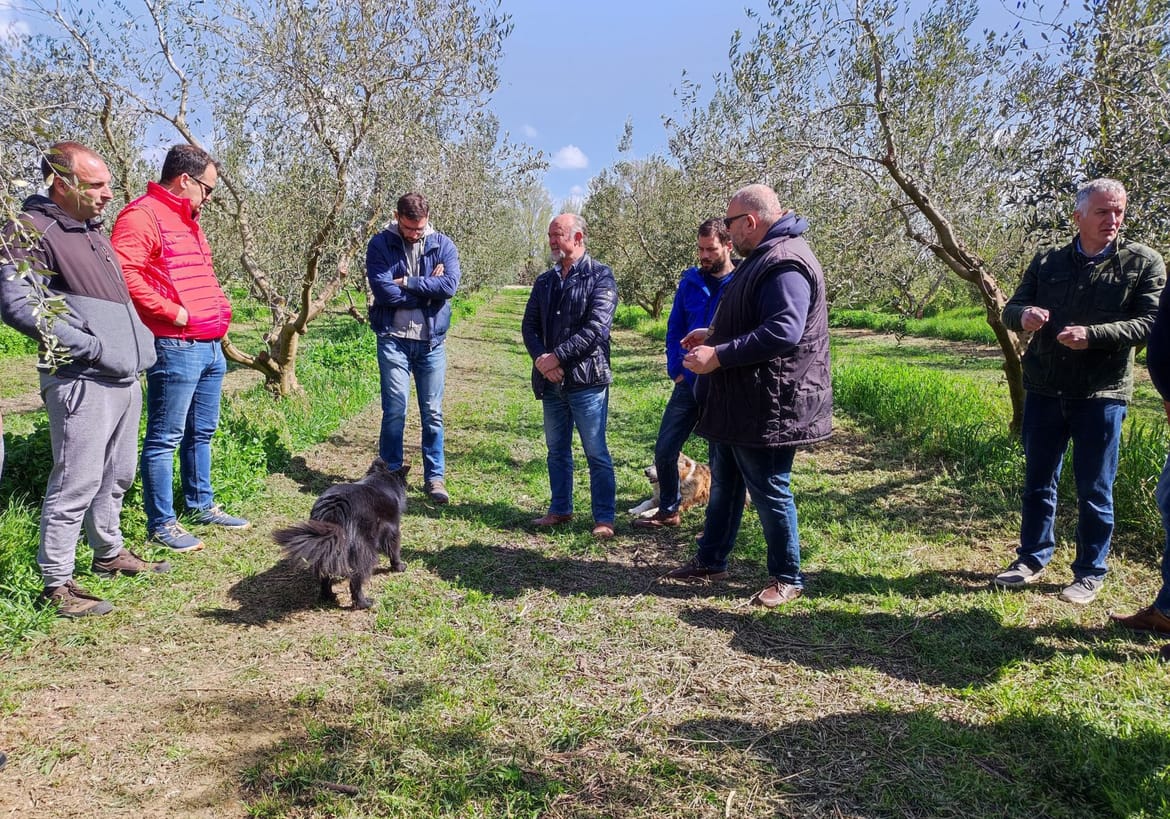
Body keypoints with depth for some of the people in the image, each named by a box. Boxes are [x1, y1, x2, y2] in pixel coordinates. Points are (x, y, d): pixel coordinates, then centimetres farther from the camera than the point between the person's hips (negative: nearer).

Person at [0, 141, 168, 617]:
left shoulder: (93, 228, 17)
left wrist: (139, 344, 14)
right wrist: (94, 349, -18)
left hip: (125, 377, 9)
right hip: (82, 383, -9)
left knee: (117, 476, 19)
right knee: (75, 485, -3)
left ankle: (109, 553, 35)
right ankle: (56, 585, 9)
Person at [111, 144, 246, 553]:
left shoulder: (187, 220, 21)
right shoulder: (142, 215, -10)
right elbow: (123, 273, -23)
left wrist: (220, 310, 14)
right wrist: (171, 312, -20)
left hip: (211, 346, 10)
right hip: (175, 347, -10)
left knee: (201, 432, 17)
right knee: (165, 438, -1)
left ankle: (202, 505, 29)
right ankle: (162, 523, 7)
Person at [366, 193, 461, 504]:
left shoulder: (443, 245, 4)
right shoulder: (380, 245, -1)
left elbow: (450, 285, -13)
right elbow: (383, 290, -14)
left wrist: (407, 283, -13)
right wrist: (428, 288, -8)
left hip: (431, 341, 2)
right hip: (394, 339, -2)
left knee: (433, 413, 6)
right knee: (395, 409, -3)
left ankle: (435, 477, 16)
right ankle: (390, 472, 13)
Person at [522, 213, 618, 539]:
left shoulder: (600, 276, -5)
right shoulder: (544, 281, 14)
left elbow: (596, 328, -16)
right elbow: (529, 326, 9)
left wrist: (557, 356, -17)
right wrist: (541, 360, -10)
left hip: (586, 379, -6)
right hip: (551, 381, 6)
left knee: (596, 452, 0)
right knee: (556, 450, 15)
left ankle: (604, 518, 9)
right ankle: (560, 509, 28)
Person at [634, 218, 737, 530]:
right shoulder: (690, 282, 5)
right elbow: (674, 329, 10)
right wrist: (676, 371, 2)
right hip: (688, 383, 5)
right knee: (664, 450, 7)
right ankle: (668, 510, 26)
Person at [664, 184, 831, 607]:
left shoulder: (786, 264, -21)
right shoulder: (762, 257, 14)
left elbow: (782, 333, -32)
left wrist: (718, 356, -29)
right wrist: (713, 334, 14)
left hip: (765, 408, -11)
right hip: (737, 402, 11)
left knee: (769, 492, 2)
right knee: (723, 483, 19)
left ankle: (787, 579, 18)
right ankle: (710, 560, 34)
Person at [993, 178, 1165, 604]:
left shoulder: (1143, 263, -1)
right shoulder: (1047, 262, 7)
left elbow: (1150, 323, -10)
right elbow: (1011, 309, 10)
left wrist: (1092, 335, -24)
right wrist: (1023, 315, -14)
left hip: (1102, 394, -3)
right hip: (1044, 391, 3)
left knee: (1094, 489, 6)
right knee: (1038, 481, 13)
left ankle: (1090, 572, 21)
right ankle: (1033, 558, 28)